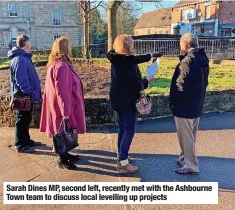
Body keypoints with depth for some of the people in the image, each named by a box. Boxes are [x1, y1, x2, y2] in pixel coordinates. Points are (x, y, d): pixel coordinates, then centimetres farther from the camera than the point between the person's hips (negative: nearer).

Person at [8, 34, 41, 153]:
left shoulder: (24, 57, 12)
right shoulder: (20, 59, -21)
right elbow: (22, 80, -26)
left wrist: (33, 93, 15)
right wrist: (30, 93, -21)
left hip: (26, 95, 10)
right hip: (24, 96, -10)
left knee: (26, 119, 18)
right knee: (22, 120, 0)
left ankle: (26, 141, 31)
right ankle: (20, 145, 11)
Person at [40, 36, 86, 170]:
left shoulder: (56, 64, 10)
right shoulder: (61, 66, -23)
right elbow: (61, 90, -26)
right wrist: (65, 110, -24)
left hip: (62, 106, 10)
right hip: (64, 106, -10)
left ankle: (65, 154, 35)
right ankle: (63, 160, 17)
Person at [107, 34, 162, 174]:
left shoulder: (119, 59, 7)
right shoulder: (126, 62, -23)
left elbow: (137, 59, 23)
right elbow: (134, 85, -24)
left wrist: (151, 56, 31)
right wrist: (147, 82, -6)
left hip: (119, 100, 10)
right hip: (126, 101, -10)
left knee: (123, 128, 21)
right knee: (129, 130, -3)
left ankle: (121, 155, 34)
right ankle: (123, 163, 2)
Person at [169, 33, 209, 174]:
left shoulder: (188, 61, -22)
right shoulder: (203, 58, 6)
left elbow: (181, 86, -23)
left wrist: (173, 102, -10)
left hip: (184, 106, -9)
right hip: (196, 104, 9)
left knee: (186, 137, 4)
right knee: (191, 136, 20)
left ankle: (190, 165, 15)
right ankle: (186, 158, 35)